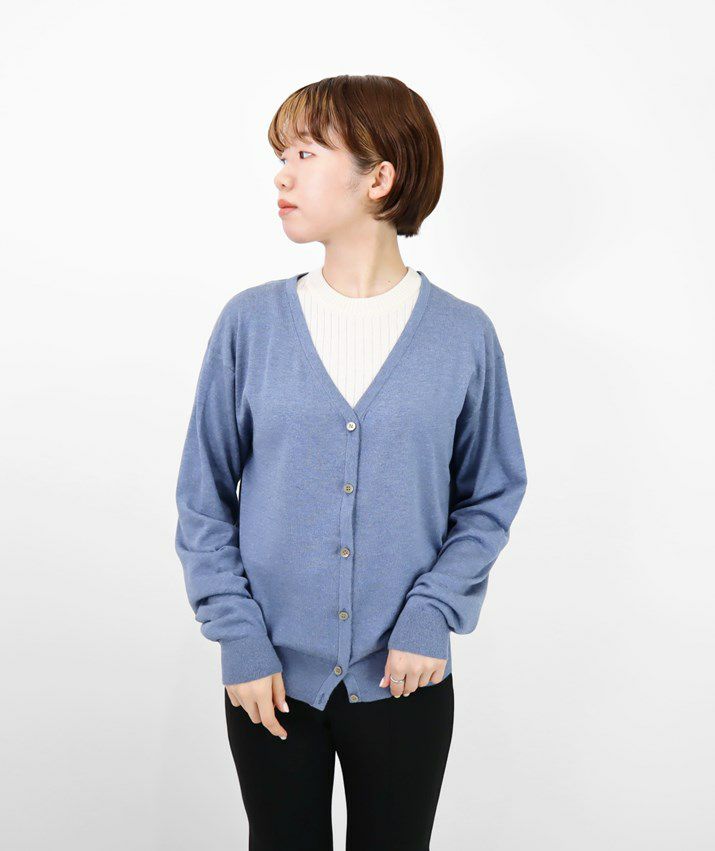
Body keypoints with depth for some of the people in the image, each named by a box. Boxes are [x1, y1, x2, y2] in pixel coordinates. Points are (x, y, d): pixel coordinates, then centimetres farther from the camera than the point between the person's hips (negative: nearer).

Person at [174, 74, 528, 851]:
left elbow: (491, 496, 2)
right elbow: (204, 499, 0)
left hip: (404, 678, 0)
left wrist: (432, 615, -11)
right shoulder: (251, 321, -5)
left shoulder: (463, 336, -6)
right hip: (271, 676, 1)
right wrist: (238, 636, -7)